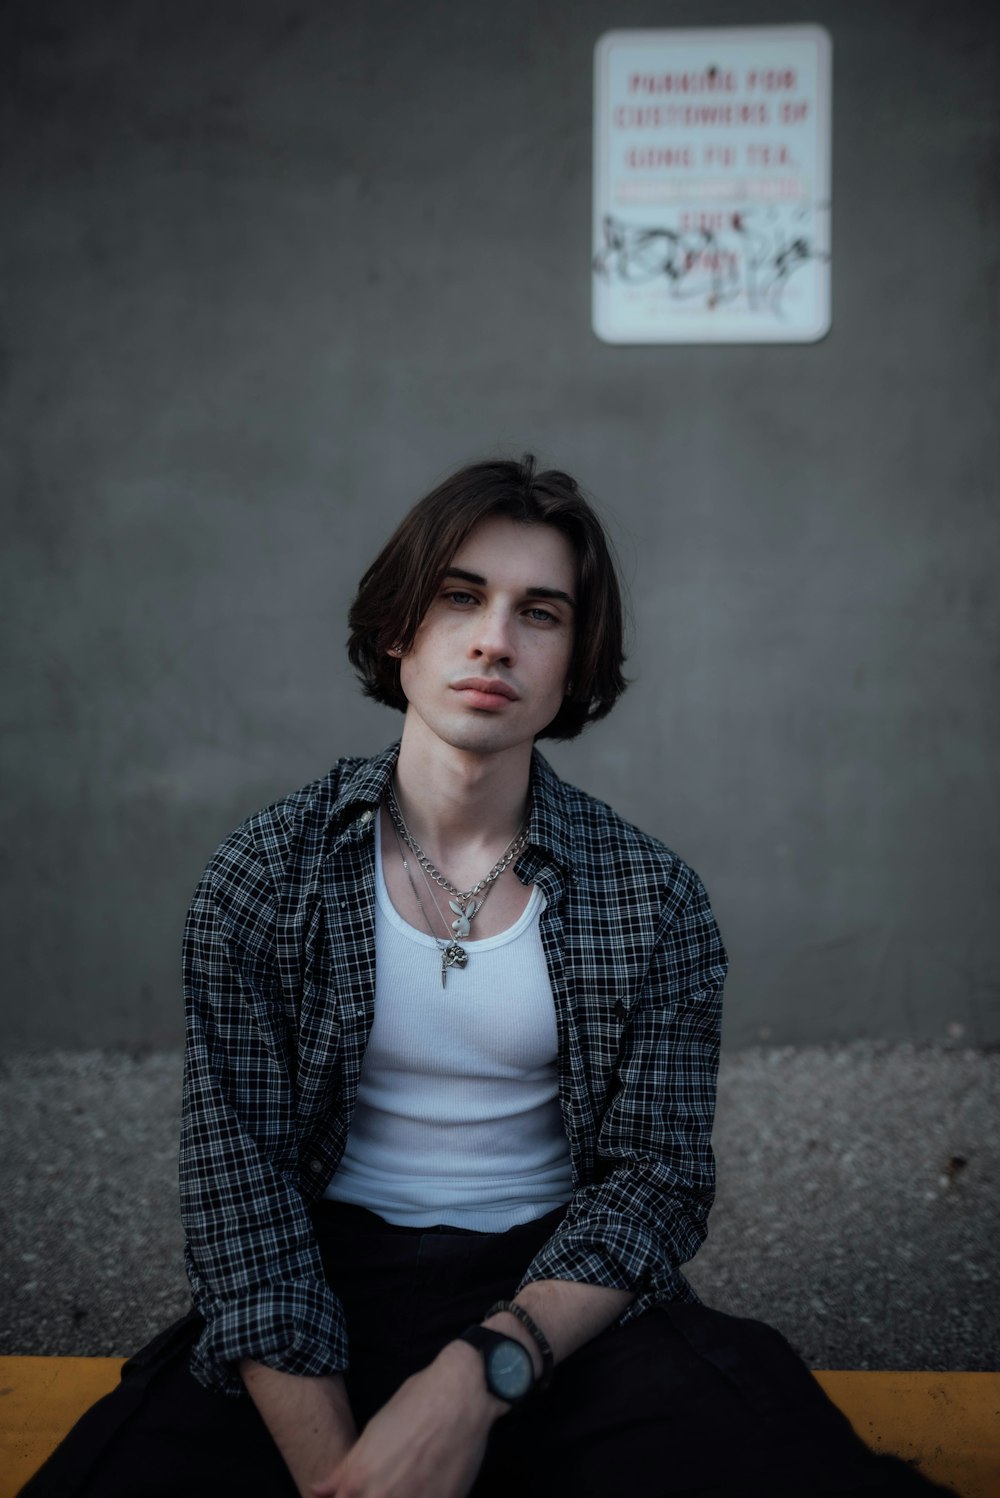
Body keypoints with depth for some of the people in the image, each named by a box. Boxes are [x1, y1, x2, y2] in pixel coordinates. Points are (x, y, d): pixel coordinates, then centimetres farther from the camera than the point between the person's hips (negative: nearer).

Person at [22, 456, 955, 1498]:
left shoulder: (652, 900, 0)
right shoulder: (265, 874, -2)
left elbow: (656, 1176, -4)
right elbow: (238, 1170, -7)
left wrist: (478, 1375, -22)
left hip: (559, 1298, 1)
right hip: (331, 1283, -1)